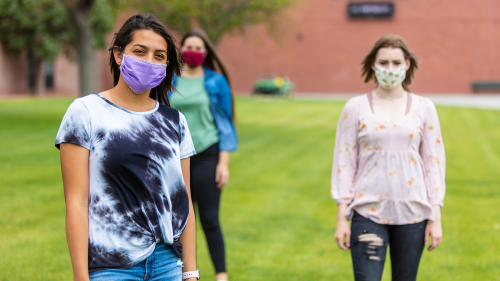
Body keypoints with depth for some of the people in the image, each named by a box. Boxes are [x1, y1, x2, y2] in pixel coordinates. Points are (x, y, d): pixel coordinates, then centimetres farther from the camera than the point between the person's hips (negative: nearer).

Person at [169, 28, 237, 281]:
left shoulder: (216, 82, 3)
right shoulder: (169, 82, 9)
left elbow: (225, 125, 3)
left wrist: (224, 163, -4)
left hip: (206, 156, -3)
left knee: (210, 220, -7)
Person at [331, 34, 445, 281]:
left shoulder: (423, 108, 5)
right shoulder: (355, 108, 2)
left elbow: (434, 162, 7)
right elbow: (344, 162, 3)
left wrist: (435, 218, 3)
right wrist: (341, 218, 0)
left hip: (412, 214, 2)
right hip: (368, 213, -1)